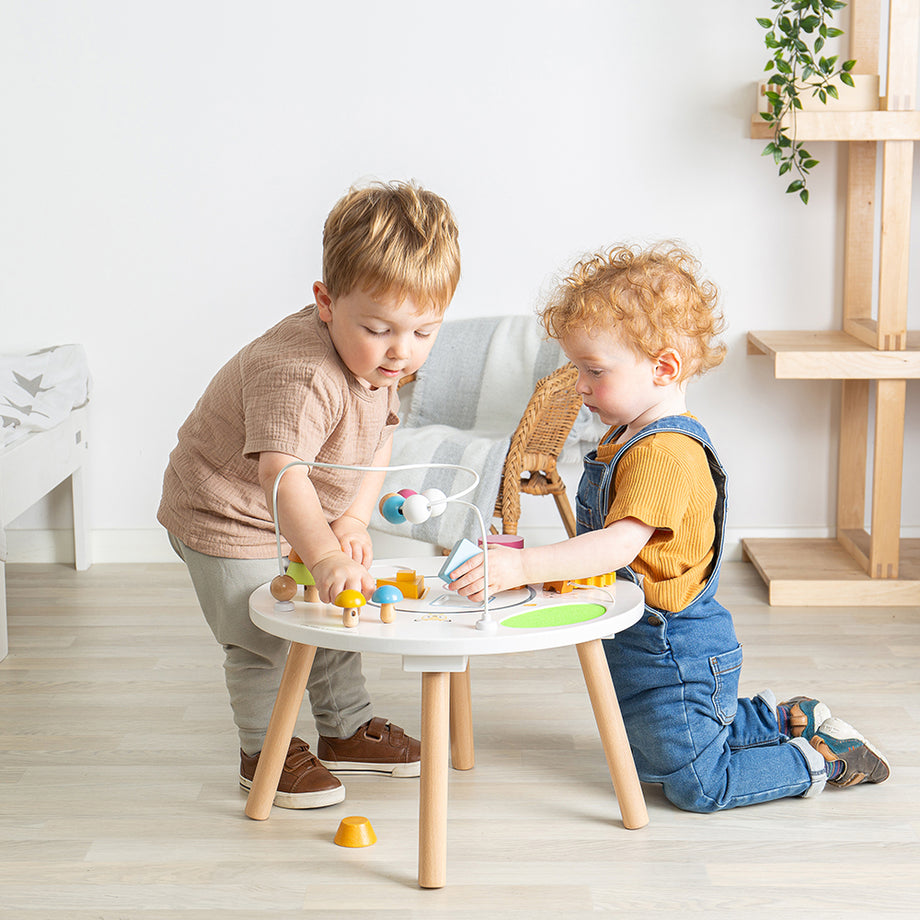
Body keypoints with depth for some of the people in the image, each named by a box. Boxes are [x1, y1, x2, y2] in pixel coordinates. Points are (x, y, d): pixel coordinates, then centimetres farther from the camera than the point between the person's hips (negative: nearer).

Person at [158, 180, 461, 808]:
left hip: (308, 518, 9)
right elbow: (283, 477, -54)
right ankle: (266, 751, 21)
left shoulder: (378, 355, -12)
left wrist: (354, 519, -12)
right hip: (229, 518, -8)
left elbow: (377, 440, 0)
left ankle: (348, 730, 37)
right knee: (261, 639, -1)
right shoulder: (302, 376, -41)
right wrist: (325, 557, -67)